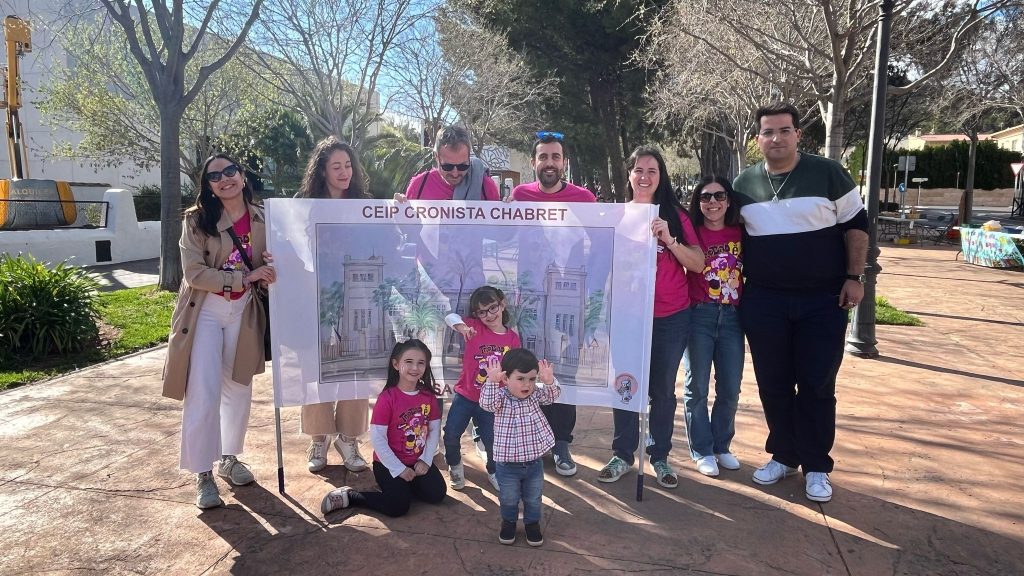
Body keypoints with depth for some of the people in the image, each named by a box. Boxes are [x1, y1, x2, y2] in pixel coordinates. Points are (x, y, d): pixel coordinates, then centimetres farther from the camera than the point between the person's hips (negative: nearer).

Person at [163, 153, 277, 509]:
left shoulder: (261, 219, 0)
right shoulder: (197, 220, -9)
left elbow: (268, 264, 13)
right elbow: (194, 273, -16)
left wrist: (269, 274, -10)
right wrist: (244, 277, -23)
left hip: (244, 311, 4)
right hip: (205, 311, -4)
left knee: (238, 388, 14)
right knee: (203, 394, -7)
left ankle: (229, 458, 31)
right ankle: (202, 474, 6)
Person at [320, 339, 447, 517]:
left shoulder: (429, 396, -2)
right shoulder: (387, 398, -18)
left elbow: (435, 430, 4)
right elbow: (377, 438, -19)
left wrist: (425, 460, -7)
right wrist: (399, 469, -16)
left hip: (418, 461, 5)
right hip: (389, 463, -5)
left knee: (437, 494, -11)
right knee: (398, 506, -19)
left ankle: (404, 486, 17)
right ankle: (348, 496, 0)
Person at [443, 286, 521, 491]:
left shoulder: (513, 338, -5)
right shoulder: (476, 327, -10)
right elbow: (450, 316, -25)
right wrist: (461, 326, -44)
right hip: (465, 396, -1)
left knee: (492, 441, 7)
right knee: (451, 435, -1)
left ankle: (493, 472, 38)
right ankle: (455, 466, 31)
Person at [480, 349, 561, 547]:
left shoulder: (535, 395, -6)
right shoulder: (501, 398, -16)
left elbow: (552, 395, -17)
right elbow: (487, 403, -33)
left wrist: (549, 381, -38)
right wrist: (492, 381, -48)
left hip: (534, 462, 2)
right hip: (508, 463, -2)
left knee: (533, 499, 19)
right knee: (508, 499, 17)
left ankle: (532, 524, 42)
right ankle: (509, 523, 43)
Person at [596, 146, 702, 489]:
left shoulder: (675, 215, 2)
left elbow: (698, 263, -4)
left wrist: (669, 240, -17)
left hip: (671, 317, 0)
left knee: (663, 389, 8)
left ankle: (660, 458, 22)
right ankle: (622, 455, 21)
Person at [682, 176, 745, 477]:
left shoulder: (741, 234, 6)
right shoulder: (692, 233, -1)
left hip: (732, 316, 3)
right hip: (699, 315, -3)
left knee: (730, 389, 8)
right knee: (697, 387, 4)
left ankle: (722, 446, 26)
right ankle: (702, 450, 17)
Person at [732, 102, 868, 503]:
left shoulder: (828, 174, -4)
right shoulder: (743, 184, 4)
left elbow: (856, 225, 1)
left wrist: (854, 278, -5)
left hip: (823, 300, -2)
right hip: (764, 301, 3)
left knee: (817, 387, 2)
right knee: (773, 385, 9)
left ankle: (816, 467, 17)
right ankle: (783, 456, 26)